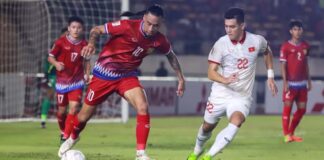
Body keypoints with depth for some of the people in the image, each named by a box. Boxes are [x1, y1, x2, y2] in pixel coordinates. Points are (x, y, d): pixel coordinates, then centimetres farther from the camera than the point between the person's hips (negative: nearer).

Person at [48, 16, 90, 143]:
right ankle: (63, 132, 34)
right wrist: (56, 64, -24)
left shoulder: (84, 44, -3)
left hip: (77, 81, 1)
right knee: (62, 110, 7)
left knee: (74, 107, -16)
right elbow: (50, 57, -4)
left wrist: (87, 74, 2)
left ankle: (66, 137, -11)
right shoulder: (61, 42, -10)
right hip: (62, 81, -1)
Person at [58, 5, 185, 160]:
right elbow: (96, 30, -17)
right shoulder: (127, 26, -26)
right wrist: (91, 43, -37)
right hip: (103, 74, -2)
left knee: (143, 107, -23)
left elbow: (171, 55, 11)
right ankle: (73, 137, 43)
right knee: (84, 115, 9)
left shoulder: (159, 41, -12)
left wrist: (180, 78, 10)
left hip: (127, 76, 2)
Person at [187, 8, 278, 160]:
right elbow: (211, 72, -17)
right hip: (220, 94, 0)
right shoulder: (221, 44, -15)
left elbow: (267, 52, 16)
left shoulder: (257, 41, -10)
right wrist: (225, 80, -37)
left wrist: (270, 76, 11)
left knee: (236, 121, -29)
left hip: (242, 96, 0)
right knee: (207, 126, 15)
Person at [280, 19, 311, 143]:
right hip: (290, 83, -6)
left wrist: (309, 80, 16)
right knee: (288, 106, -6)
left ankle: (291, 133, 18)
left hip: (302, 83, 6)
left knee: (302, 109, 5)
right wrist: (285, 82, -15)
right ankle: (286, 135, -1)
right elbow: (283, 65, -7)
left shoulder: (305, 46, 10)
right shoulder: (286, 46, -6)